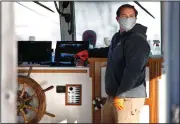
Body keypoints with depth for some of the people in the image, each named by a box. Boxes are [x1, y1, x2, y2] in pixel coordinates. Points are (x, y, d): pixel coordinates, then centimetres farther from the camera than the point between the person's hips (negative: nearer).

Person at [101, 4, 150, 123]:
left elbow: (133, 70, -22)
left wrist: (120, 95, -23)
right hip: (113, 95, 9)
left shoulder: (137, 40, -14)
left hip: (129, 97, -9)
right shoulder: (117, 37, 16)